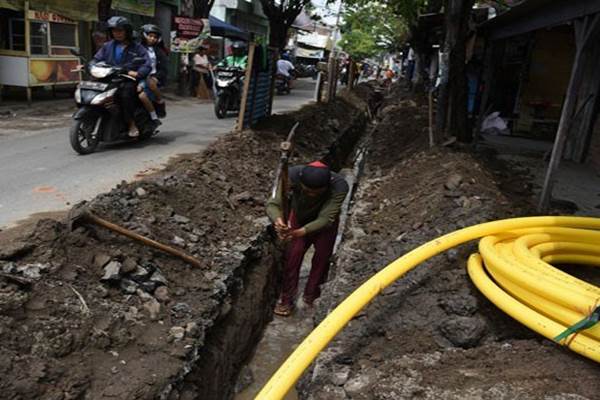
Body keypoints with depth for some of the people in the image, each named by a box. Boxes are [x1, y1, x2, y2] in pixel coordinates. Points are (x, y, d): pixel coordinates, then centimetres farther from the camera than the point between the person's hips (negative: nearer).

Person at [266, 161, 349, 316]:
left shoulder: (339, 186, -40)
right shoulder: (293, 175, -38)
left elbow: (325, 218, -41)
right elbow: (273, 203, -38)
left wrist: (301, 232, -57)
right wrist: (278, 220, -61)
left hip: (324, 223, 0)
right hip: (299, 218, 1)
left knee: (321, 257, -1)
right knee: (293, 254, -5)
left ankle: (311, 298, 19)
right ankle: (286, 298, 9)